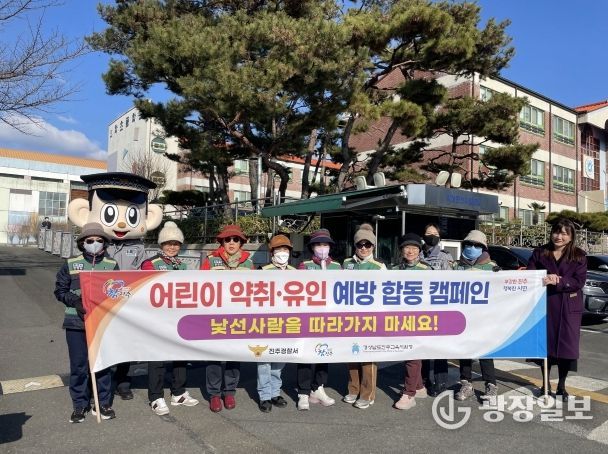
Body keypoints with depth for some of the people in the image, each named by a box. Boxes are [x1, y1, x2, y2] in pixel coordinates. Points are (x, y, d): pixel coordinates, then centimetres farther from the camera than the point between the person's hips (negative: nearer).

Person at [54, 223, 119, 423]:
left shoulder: (112, 265, 4)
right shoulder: (70, 264, 4)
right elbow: (60, 290, 5)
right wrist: (75, 301, -12)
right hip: (76, 323, 0)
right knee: (78, 365, 7)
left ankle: (104, 403, 22)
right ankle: (79, 405, 23)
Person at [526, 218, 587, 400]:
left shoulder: (579, 256, 3)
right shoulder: (539, 253, 4)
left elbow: (579, 282, -7)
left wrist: (557, 281, -21)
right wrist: (544, 280, -21)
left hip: (569, 307, 0)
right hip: (544, 304, 0)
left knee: (567, 345, 4)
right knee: (545, 343, 5)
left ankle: (562, 386, 22)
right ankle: (545, 384, 22)